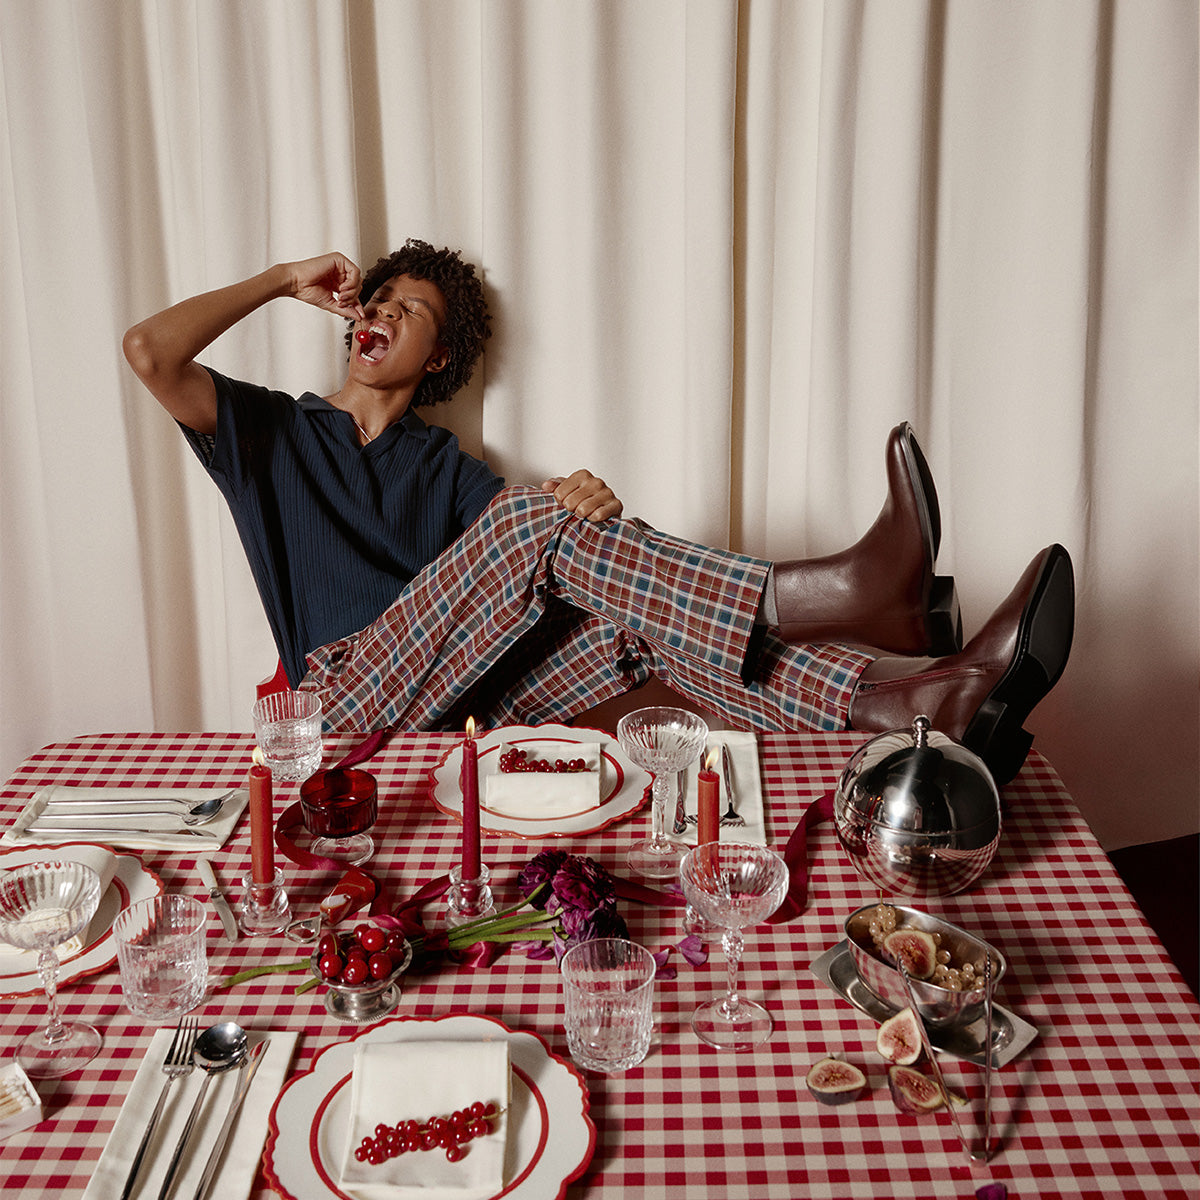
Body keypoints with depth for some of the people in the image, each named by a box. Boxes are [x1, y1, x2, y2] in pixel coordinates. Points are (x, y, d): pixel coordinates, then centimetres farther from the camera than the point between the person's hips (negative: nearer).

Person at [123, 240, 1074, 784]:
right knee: (537, 521, -26)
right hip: (351, 702, -4)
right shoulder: (269, 430, 17)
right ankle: (811, 591, -40)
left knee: (642, 615, -23)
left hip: (455, 708, 4)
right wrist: (286, 280, 9)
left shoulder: (447, 470, 25)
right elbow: (150, 351, -3)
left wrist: (589, 512, -20)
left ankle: (915, 701, -39)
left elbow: (522, 572, 5)